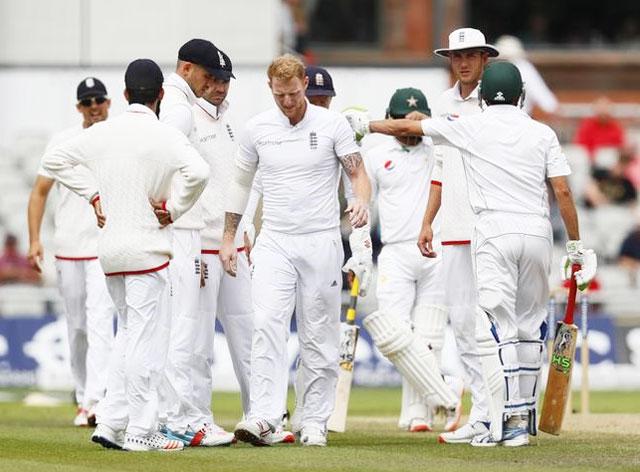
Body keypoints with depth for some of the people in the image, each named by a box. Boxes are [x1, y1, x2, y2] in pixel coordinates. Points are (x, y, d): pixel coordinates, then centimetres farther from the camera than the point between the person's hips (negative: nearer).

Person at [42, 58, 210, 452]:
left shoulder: (102, 133, 7)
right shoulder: (164, 135, -11)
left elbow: (55, 160, 17)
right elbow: (197, 172, -27)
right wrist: (174, 209, -12)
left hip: (110, 248, 7)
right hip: (147, 248, -7)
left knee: (130, 332, 17)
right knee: (147, 338, -3)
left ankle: (111, 423, 13)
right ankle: (140, 431, -4)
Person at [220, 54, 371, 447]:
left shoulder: (332, 124, -3)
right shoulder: (258, 128, 5)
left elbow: (358, 172, -3)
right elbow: (242, 182, 15)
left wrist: (361, 203, -26)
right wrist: (228, 238, 13)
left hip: (322, 242, -1)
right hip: (274, 243, 1)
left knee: (320, 335, 2)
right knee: (268, 325, -15)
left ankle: (315, 423, 10)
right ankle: (263, 418, -23)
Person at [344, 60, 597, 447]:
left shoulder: (471, 127, 5)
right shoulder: (542, 133, 10)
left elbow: (408, 127, 13)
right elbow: (563, 190, 3)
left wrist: (366, 125, 30)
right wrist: (577, 245, 7)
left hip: (495, 230, -3)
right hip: (538, 231, 3)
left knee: (496, 329, -6)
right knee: (530, 327, 13)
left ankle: (507, 420, -16)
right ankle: (525, 414, 15)